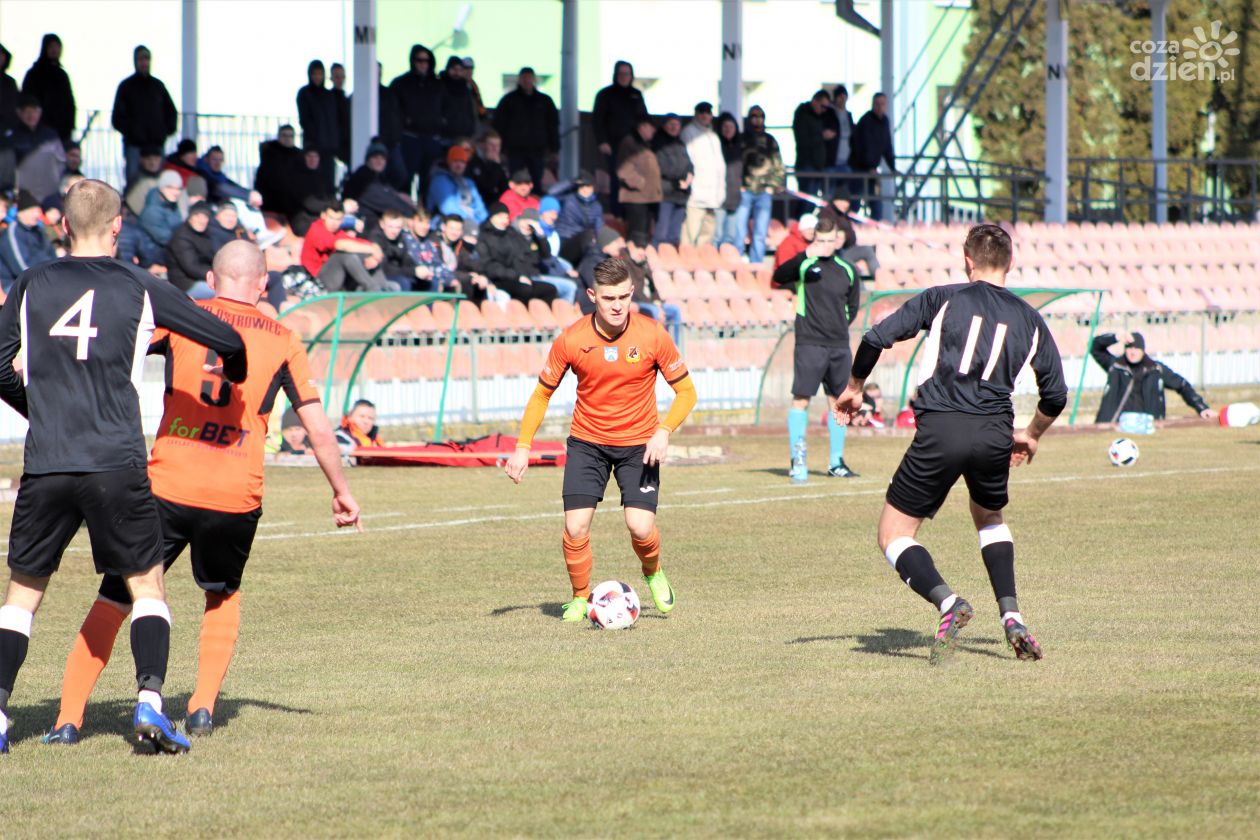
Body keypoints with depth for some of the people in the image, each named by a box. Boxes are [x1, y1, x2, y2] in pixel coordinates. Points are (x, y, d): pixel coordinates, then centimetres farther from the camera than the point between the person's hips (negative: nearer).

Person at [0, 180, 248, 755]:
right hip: (117, 464, -1)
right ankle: (150, 701, -8)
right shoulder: (140, 288, 4)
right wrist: (235, 378, 30)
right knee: (147, 584, 9)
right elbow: (227, 342, 7)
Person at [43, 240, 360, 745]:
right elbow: (319, 430, 11)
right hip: (236, 496, 1)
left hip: (166, 484, -1)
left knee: (112, 603, 7)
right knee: (223, 598, 27)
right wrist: (342, 494, 22)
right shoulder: (283, 340, 10)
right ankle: (204, 707, 13)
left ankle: (69, 719, 0)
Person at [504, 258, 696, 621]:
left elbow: (686, 391, -4)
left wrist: (663, 432, -20)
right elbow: (542, 394, 2)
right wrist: (523, 448, -3)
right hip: (587, 442, 1)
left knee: (640, 526, -14)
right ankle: (580, 598, 14)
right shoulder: (571, 340, -12)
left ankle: (653, 573, 21)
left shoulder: (652, 335, -14)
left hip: (639, 444, -1)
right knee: (575, 527, -10)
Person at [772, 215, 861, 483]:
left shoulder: (847, 271, 10)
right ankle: (798, 461, -6)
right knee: (801, 399, -9)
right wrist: (806, 255, -35)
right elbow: (778, 277, -23)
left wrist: (840, 325, 9)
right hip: (809, 343, -5)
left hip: (839, 346, 5)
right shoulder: (805, 264, -3)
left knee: (838, 401, 9)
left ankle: (837, 463, 18)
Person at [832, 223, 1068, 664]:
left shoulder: (943, 298, 10)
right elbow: (1055, 395, 20)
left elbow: (876, 338, 4)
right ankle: (1011, 616, 15)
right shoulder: (1030, 319, 17)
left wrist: (854, 389, 21)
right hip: (994, 433, 3)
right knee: (989, 518, 33)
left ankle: (948, 602, -20)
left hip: (939, 429, -3)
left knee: (895, 536, 7)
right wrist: (1031, 436, 38)